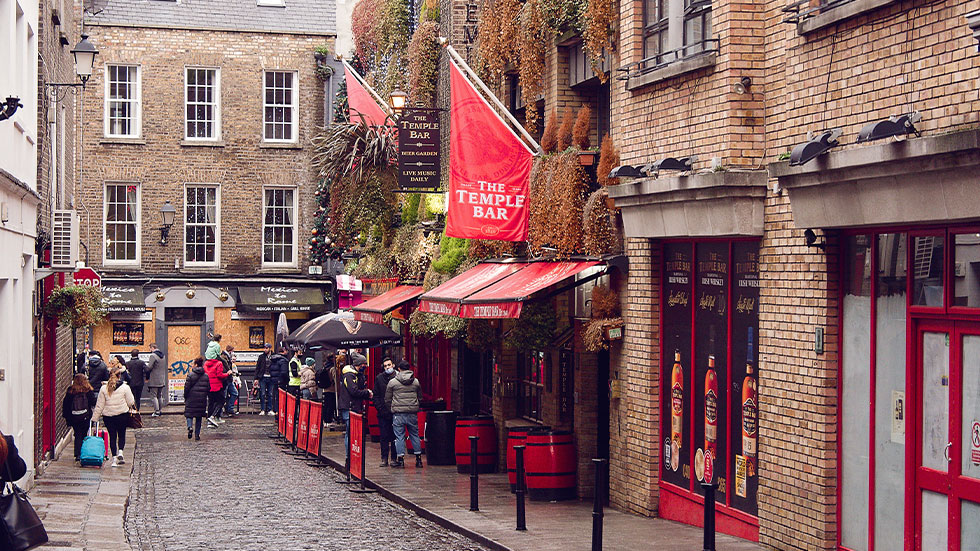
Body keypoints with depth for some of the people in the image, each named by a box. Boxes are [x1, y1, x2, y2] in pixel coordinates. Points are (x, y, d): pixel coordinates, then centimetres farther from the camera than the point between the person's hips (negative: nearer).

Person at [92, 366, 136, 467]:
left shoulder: (103, 388, -1)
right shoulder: (125, 387, -7)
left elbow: (99, 405, 0)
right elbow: (131, 402, -2)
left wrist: (95, 418, 7)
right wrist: (133, 408, 20)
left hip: (108, 416, 1)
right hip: (122, 415, -1)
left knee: (112, 436, 8)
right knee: (122, 434, 14)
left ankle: (114, 458, 4)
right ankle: (120, 451, -7)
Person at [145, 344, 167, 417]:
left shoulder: (153, 356, -14)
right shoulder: (162, 356, 12)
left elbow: (149, 367, -17)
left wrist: (147, 378, -6)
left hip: (154, 381, -8)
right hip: (162, 380, 8)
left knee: (154, 396, -3)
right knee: (160, 396, 15)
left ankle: (156, 411, -8)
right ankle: (160, 410, 18)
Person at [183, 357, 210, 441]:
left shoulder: (190, 375, -8)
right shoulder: (206, 376, 5)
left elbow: (187, 387, -7)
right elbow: (209, 388, 7)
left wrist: (185, 397, 5)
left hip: (191, 399, -3)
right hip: (202, 400, 3)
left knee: (189, 414, 6)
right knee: (199, 417, 10)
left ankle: (189, 427, -22)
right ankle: (197, 434, 9)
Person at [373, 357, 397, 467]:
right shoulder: (379, 378, 7)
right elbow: (376, 395, 10)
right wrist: (379, 407, -3)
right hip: (383, 413, 2)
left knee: (395, 436, 3)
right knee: (384, 437, 4)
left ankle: (394, 458, 11)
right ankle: (384, 459, 9)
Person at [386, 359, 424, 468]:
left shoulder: (392, 382, -1)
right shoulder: (416, 381, 7)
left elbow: (387, 399, 5)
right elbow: (420, 397, 16)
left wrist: (392, 408, 19)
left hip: (398, 413, -3)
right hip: (413, 413, 3)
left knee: (399, 436, 3)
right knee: (415, 435, 11)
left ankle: (400, 459, 1)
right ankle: (418, 458, 13)